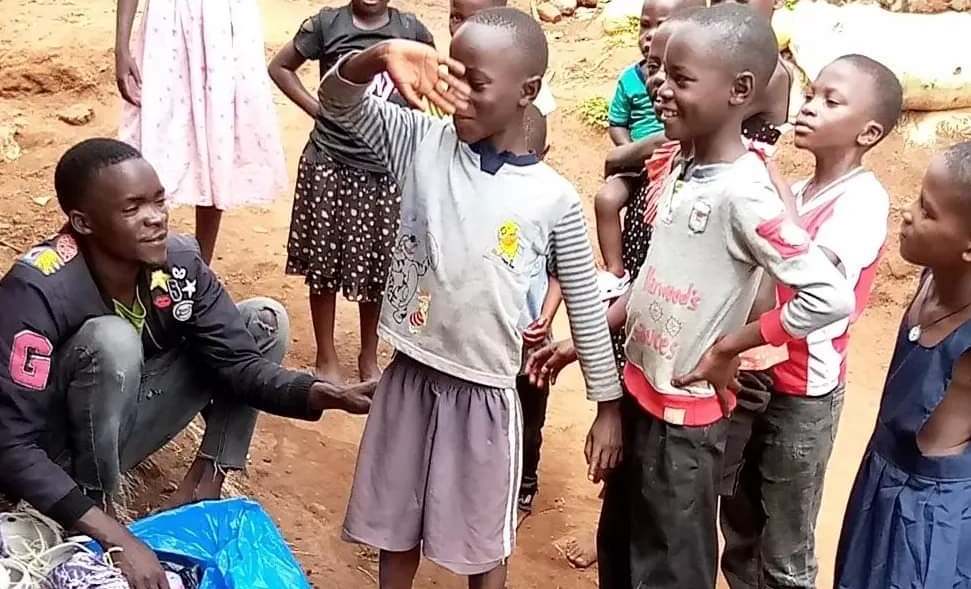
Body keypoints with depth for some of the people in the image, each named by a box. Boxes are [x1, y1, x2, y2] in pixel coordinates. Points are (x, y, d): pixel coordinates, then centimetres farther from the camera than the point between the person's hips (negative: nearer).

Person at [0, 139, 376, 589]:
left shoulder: (180, 262, -15)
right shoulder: (37, 290, -31)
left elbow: (238, 359, -14)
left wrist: (326, 395, -34)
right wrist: (117, 539, -39)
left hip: (119, 429, 6)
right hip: (53, 459, -6)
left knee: (264, 320, -4)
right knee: (112, 341, -35)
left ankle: (200, 487, -6)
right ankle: (101, 512, -16)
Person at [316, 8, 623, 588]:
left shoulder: (555, 198, -10)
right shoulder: (423, 143, -4)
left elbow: (587, 304, -1)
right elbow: (338, 101, -11)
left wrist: (608, 407, 2)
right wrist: (381, 57, -32)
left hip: (485, 392, -2)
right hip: (408, 378, 2)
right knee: (395, 533, 20)